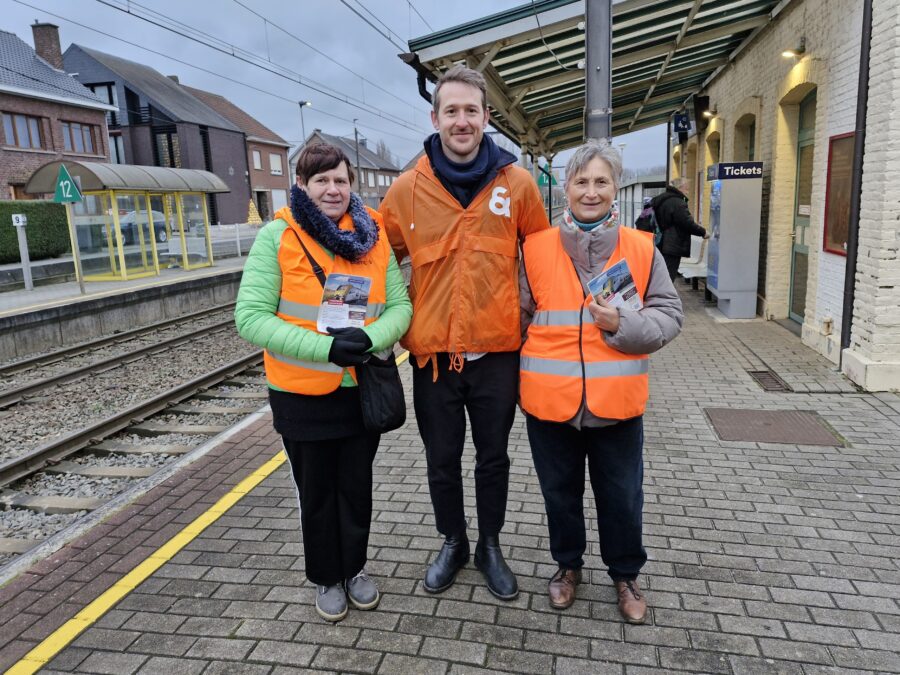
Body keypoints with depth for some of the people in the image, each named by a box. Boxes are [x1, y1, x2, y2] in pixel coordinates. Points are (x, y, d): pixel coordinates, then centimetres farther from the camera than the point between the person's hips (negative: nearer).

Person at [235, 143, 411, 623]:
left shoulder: (374, 235, -2)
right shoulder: (277, 236, -11)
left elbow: (400, 305, -3)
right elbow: (250, 317, -16)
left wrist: (371, 338, -25)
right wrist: (325, 347, -26)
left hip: (363, 388, 3)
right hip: (302, 395, -2)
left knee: (357, 487, 19)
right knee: (316, 493, 16)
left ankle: (355, 569, 43)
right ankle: (326, 578, 39)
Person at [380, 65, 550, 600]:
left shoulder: (517, 184, -4)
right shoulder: (408, 189, -3)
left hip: (497, 351, 0)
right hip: (433, 352, 1)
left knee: (494, 458, 16)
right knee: (442, 461, 16)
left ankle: (491, 546, 39)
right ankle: (453, 543, 40)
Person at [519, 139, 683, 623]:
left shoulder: (642, 249, -1)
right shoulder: (536, 248, -3)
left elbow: (669, 316, 1)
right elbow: (520, 317, 4)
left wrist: (623, 324, -17)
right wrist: (526, 378, 3)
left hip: (617, 402, 0)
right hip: (549, 401, 0)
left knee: (621, 497, 16)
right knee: (560, 492, 18)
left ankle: (625, 574, 41)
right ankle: (568, 565, 43)